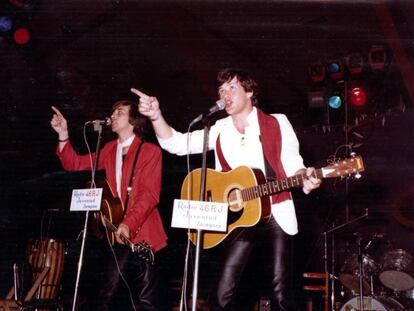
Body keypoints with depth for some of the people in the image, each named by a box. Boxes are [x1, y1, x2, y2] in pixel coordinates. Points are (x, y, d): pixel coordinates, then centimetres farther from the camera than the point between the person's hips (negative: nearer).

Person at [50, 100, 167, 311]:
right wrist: (63, 134, 4)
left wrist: (129, 224, -27)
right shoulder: (110, 149, 15)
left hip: (142, 234, -5)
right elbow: (74, 164, 17)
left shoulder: (150, 151, -5)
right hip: (117, 232, 6)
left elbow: (151, 194, -15)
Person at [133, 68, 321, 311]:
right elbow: (176, 143, 2)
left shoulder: (277, 123, 5)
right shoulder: (219, 130, 9)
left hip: (276, 214, -2)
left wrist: (304, 177, -16)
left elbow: (292, 163, 7)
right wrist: (156, 116, -14)